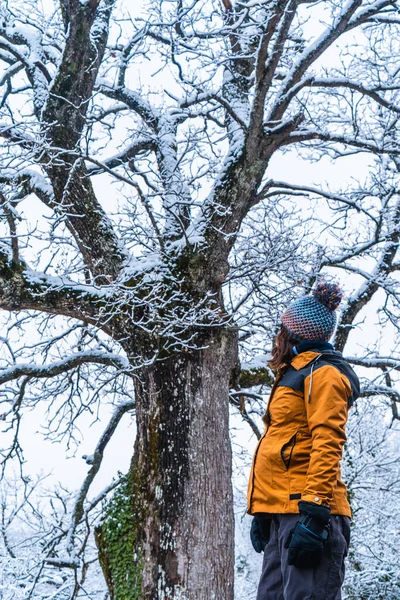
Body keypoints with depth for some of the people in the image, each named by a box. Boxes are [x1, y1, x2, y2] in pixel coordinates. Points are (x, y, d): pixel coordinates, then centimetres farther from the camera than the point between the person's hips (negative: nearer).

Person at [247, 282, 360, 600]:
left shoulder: (323, 372, -4)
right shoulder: (295, 375, 25)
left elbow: (327, 444, -16)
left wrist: (314, 511, -24)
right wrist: (262, 512, 23)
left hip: (305, 511, -10)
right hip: (282, 513, 10)